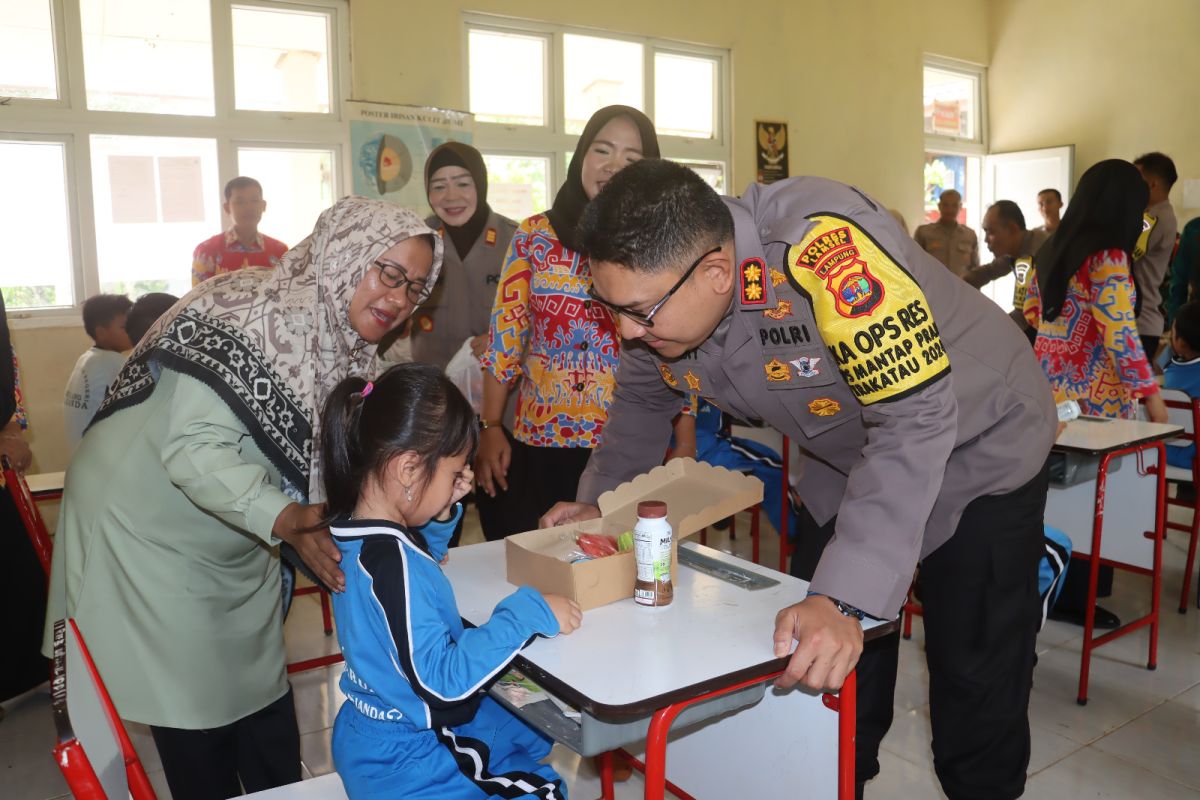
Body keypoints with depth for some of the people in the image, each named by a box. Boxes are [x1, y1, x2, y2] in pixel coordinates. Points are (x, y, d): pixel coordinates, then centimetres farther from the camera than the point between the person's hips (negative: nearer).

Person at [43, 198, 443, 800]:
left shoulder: (344, 345, -1)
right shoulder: (250, 314, -26)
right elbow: (194, 447, -32)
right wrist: (284, 518, -43)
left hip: (236, 548, 7)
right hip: (149, 538, -7)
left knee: (267, 716, 14)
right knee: (200, 728, 4)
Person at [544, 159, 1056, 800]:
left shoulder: (824, 247, -39)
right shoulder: (655, 296, -16)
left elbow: (917, 421, -40)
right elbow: (641, 401, 4)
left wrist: (846, 601, -44)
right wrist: (597, 501, -5)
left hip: (978, 445, -5)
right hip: (848, 461, 6)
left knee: (975, 672, -1)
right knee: (812, 662, 9)